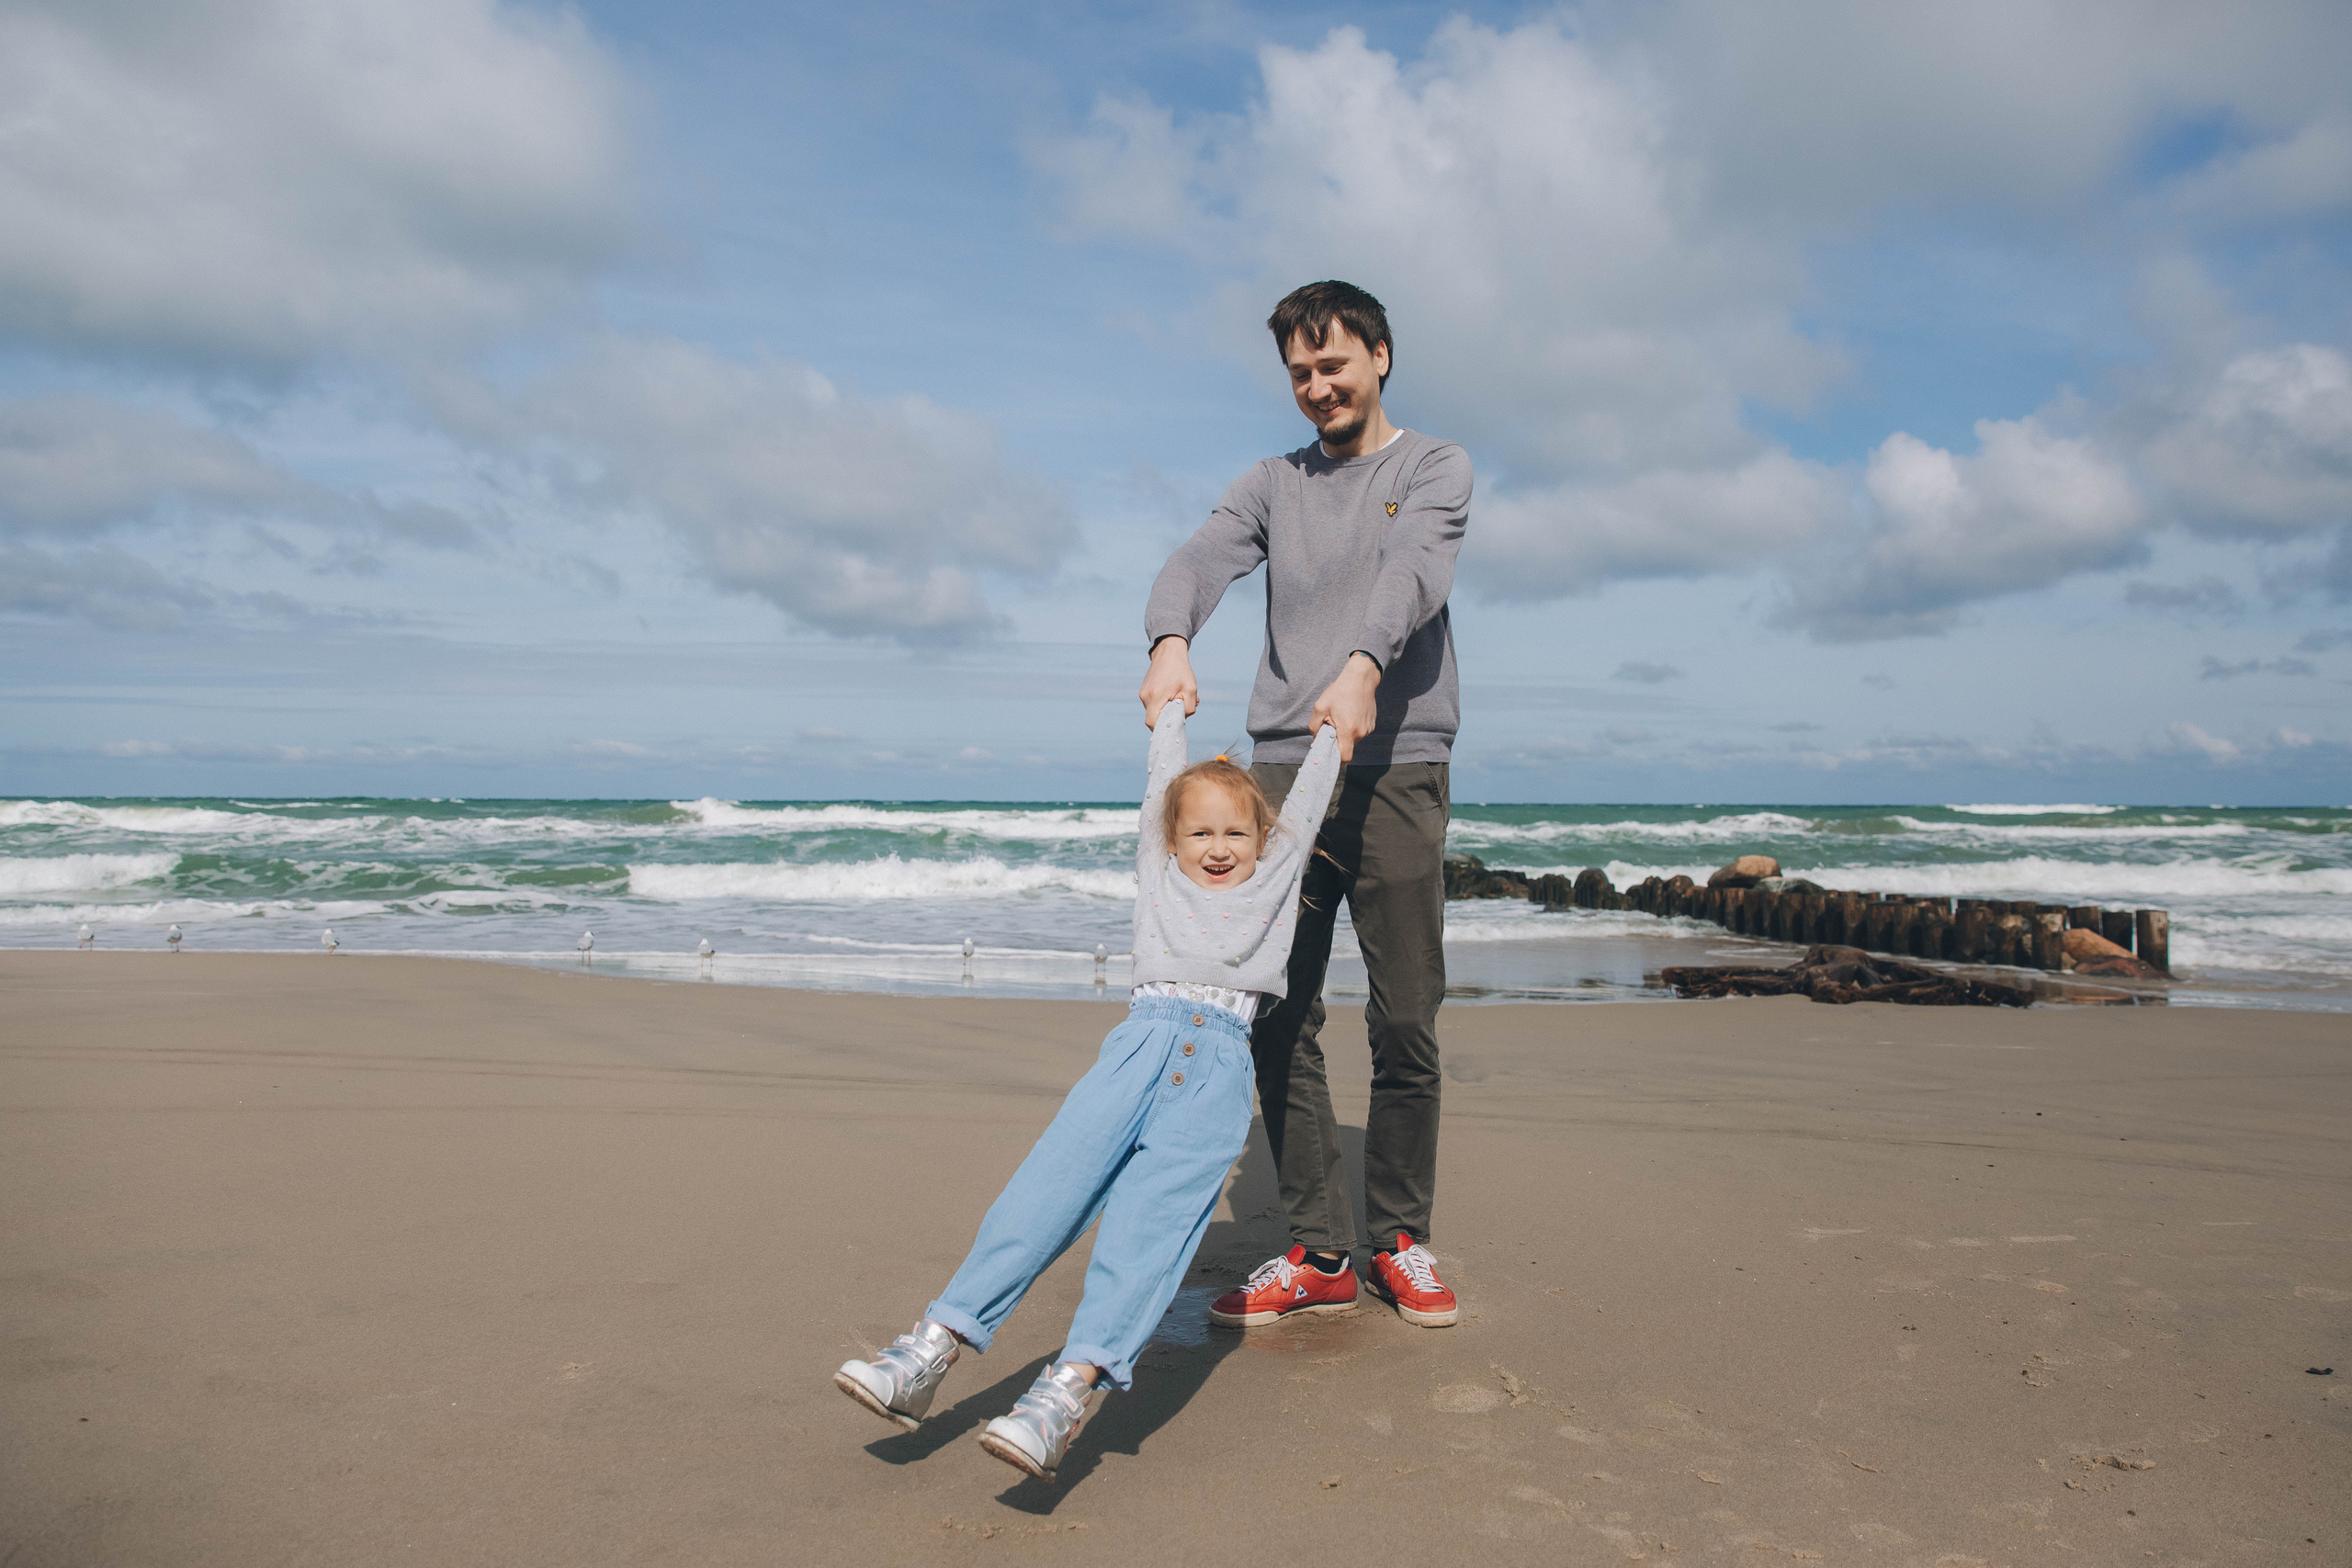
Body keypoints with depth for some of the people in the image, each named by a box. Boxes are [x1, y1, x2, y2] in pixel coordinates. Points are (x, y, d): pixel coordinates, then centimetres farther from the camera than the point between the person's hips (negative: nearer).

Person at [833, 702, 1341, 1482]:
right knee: (1052, 1178, -18)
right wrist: (1172, 707, 51)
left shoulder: (1274, 883, 27)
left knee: (1152, 1211, -21)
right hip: (1141, 1040, 2)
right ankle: (933, 1347, -24)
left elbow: (1306, 802, 36)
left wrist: (1333, 726, 48)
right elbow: (1163, 775, 39)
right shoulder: (1160, 876, 28)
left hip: (1218, 1065, -1)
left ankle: (1070, 1388, -37)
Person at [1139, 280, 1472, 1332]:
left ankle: (1400, 1241, 16)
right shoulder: (1273, 484, 19)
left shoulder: (1435, 467, 11)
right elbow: (1198, 561, 1)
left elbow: (1413, 570, -10)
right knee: (1281, 1018, -1)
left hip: (1395, 766, -3)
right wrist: (1170, 641, -22)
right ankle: (1317, 1255, 9)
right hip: (1282, 767, 3)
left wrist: (1362, 665, -30)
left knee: (1405, 1024, -1)